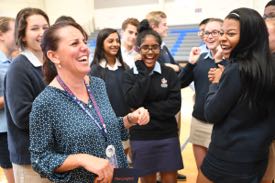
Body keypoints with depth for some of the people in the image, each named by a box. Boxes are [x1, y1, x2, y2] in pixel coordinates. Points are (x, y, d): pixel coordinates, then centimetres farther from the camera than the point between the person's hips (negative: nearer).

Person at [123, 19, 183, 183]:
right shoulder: (130, 75, -2)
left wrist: (145, 109, -15)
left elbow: (175, 105, -10)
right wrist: (145, 73, -15)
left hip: (168, 136, 1)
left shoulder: (169, 73, -1)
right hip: (141, 137, 0)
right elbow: (133, 101, -18)